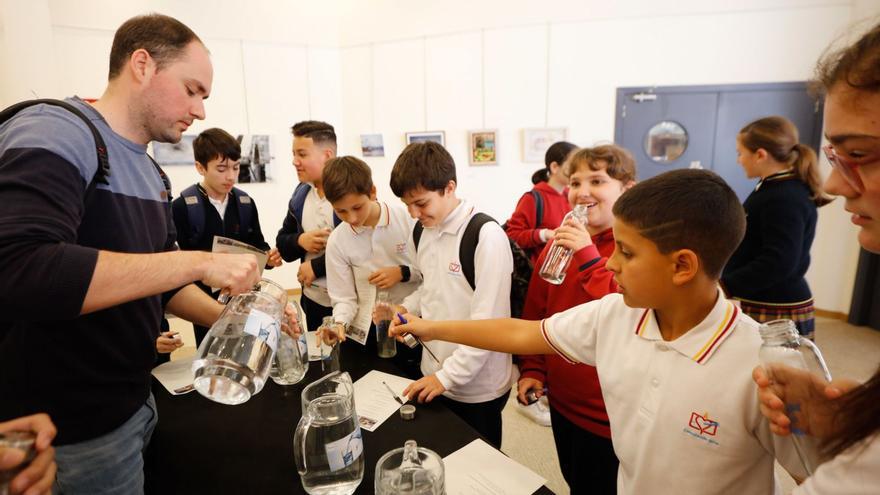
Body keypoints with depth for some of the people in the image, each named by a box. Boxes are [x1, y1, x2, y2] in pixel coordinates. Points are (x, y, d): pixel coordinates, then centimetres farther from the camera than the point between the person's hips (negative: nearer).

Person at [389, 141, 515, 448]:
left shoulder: (486, 236, -21)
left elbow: (488, 322, -22)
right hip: (432, 376, 7)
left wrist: (449, 375, -20)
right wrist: (406, 308, -2)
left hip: (477, 389, -7)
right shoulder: (423, 230, 3)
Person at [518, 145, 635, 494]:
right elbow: (536, 313, 7)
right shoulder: (560, 243, 1)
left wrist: (589, 258, -31)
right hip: (562, 403, 6)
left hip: (611, 416, -5)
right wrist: (532, 370, 0)